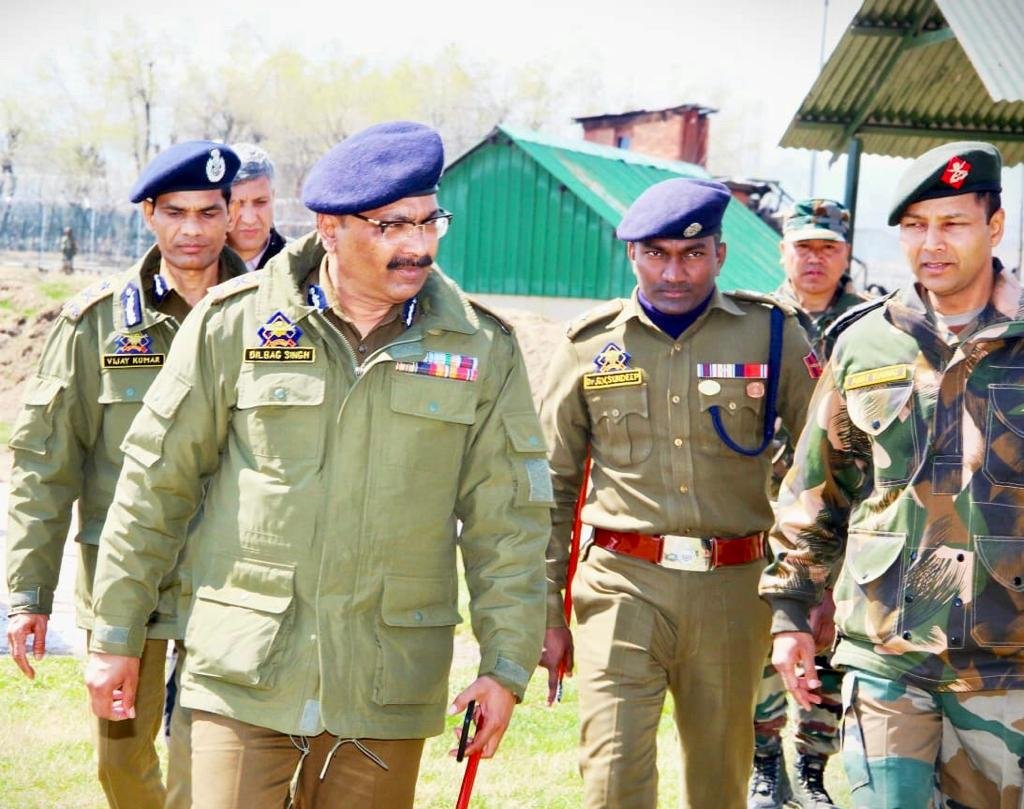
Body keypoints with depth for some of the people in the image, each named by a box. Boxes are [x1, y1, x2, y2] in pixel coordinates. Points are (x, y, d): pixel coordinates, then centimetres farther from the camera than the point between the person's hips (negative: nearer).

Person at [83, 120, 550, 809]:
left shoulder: (482, 347, 3)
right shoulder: (235, 321, -1)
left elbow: (508, 520, 6)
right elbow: (156, 481, 5)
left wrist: (507, 664, 0)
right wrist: (115, 635, 7)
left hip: (388, 693, 1)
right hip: (243, 675, -1)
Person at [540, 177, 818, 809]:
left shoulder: (771, 333, 3)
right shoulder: (591, 345, 5)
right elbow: (552, 488, 10)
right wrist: (546, 612, 8)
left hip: (734, 590, 0)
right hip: (623, 587, 0)